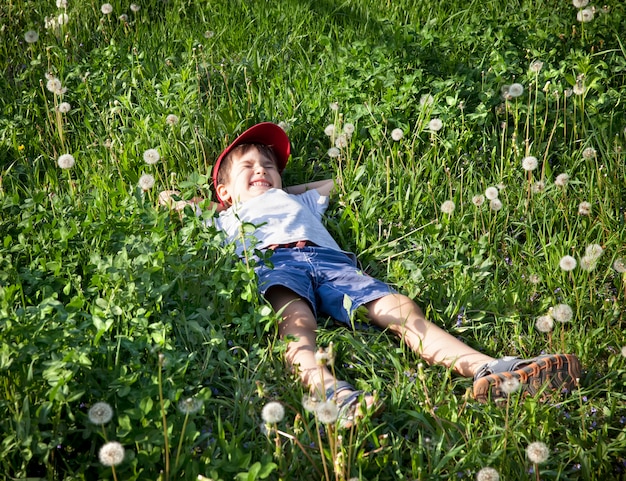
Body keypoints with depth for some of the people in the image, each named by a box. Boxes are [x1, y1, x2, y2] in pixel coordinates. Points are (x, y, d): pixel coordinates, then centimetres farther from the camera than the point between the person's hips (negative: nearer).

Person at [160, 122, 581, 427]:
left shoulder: (299, 199, 47)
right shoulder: (226, 217, 38)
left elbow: (337, 181, 61)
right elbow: (167, 200, 35)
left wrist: (285, 190, 56)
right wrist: (211, 201, 41)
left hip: (328, 260, 3)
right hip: (272, 262, -3)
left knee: (399, 307, -24)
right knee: (296, 323, -39)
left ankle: (490, 372, -46)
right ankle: (333, 394, -70)